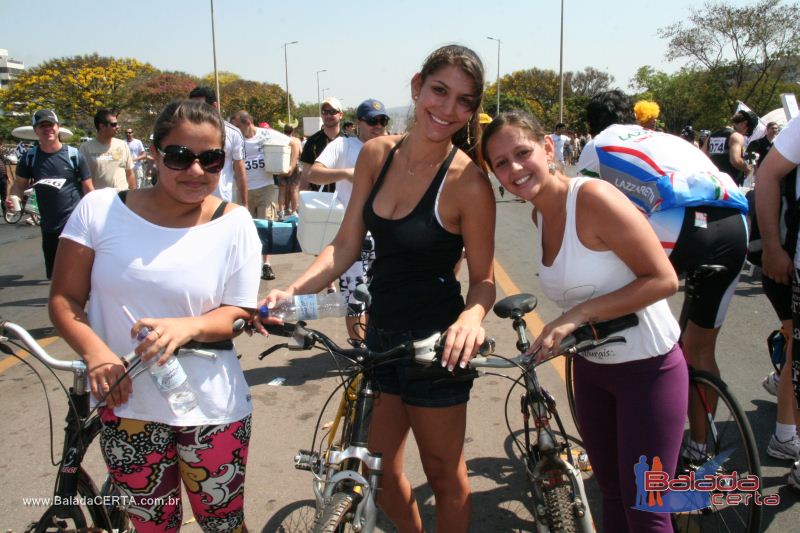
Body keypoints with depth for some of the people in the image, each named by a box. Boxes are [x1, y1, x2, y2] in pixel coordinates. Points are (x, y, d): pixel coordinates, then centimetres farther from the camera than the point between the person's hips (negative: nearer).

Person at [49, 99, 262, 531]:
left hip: (211, 410, -1)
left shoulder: (234, 224, -6)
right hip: (125, 405, 1)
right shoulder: (100, 209, -5)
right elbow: (64, 299, 0)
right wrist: (95, 351, -20)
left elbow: (238, 312, -3)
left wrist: (187, 327, -24)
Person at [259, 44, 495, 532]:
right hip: (382, 334, 6)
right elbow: (346, 245, 0)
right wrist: (292, 290, -13)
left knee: (444, 474, 13)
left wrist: (471, 317, -31)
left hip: (436, 344, -5)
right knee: (380, 472, 19)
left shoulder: (468, 182, -17)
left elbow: (484, 278, -10)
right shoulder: (377, 153, -2)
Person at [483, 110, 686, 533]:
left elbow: (663, 279, -23)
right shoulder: (540, 213, 1)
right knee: (612, 494, 20)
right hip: (592, 367, 7)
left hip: (647, 368, -7)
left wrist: (578, 314, -25)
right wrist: (560, 330, 1)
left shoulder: (593, 197, -22)